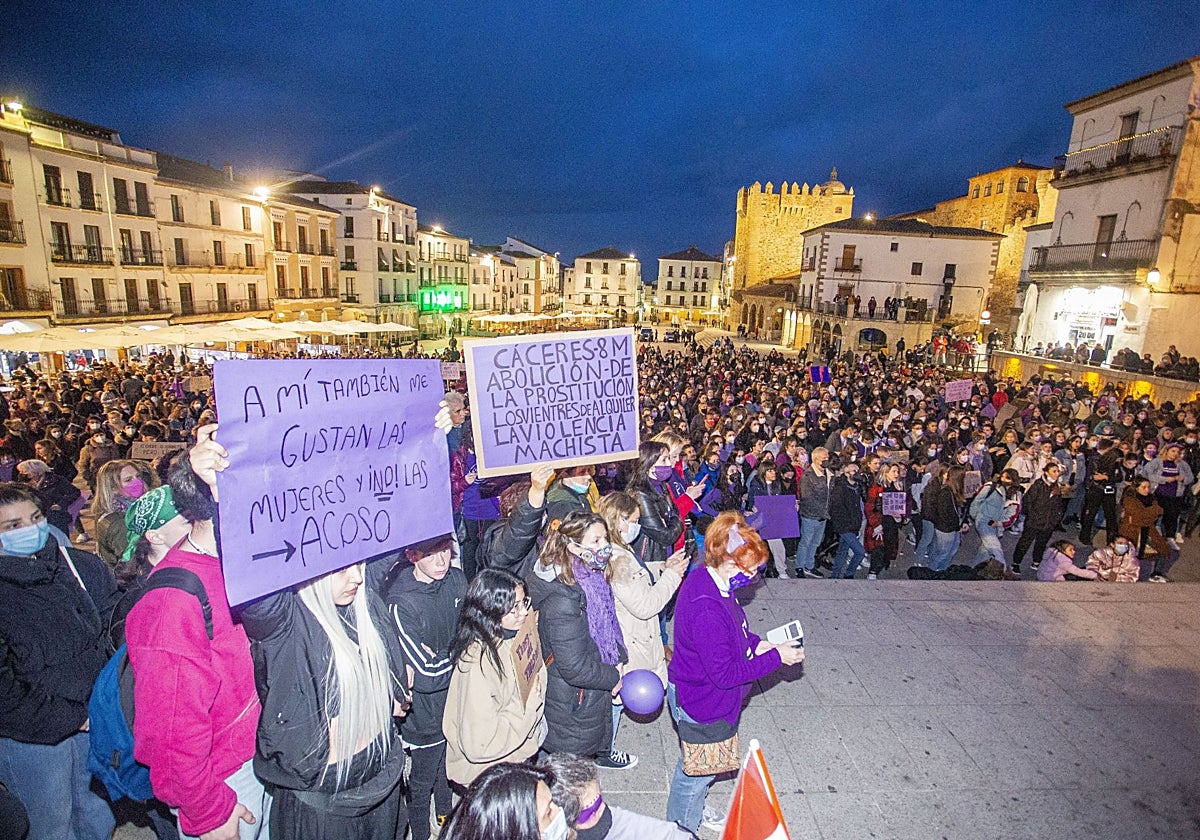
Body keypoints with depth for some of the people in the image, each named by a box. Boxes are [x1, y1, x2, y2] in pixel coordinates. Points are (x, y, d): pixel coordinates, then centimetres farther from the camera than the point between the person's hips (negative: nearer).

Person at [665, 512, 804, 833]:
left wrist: (755, 643, -3)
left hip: (696, 694, 9)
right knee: (696, 772, 18)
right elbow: (725, 674, -30)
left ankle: (694, 811, 56)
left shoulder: (706, 579, -8)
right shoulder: (707, 609, -38)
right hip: (703, 707, -9)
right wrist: (776, 657, -23)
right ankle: (681, 829, 43)